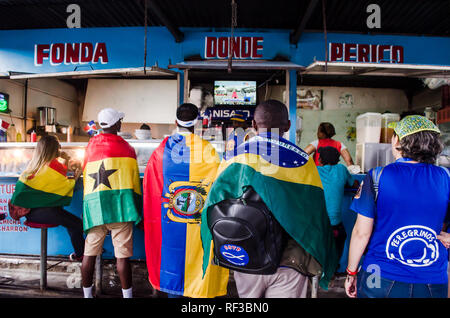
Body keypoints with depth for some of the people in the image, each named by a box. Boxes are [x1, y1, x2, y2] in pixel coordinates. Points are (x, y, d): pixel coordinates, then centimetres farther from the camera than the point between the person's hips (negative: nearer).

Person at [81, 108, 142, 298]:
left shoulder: (91, 145, 13)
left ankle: (87, 294, 22)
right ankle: (127, 295, 8)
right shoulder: (126, 147, 2)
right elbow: (134, 177, 9)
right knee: (122, 255, 0)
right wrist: (137, 207, 19)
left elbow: (86, 176, 19)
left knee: (89, 253, 10)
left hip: (93, 202, 4)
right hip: (118, 202, -4)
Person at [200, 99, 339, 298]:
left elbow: (215, 203, -3)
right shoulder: (303, 161, -7)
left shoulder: (235, 158, -5)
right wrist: (324, 265, 9)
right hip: (289, 264, -1)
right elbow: (317, 215, -4)